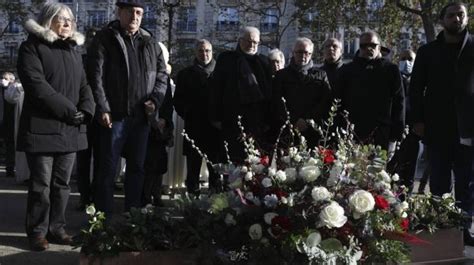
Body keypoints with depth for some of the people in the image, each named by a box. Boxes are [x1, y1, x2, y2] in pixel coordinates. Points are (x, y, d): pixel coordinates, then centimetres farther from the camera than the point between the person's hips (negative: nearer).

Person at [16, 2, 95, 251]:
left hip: (69, 129, 6)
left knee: (62, 183, 9)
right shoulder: (32, 47, -3)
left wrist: (85, 109, -7)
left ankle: (56, 228, 18)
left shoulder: (73, 49, 17)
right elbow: (36, 85, -15)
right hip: (42, 128, -6)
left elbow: (84, 84, 13)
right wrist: (68, 110, -17)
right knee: (41, 184, -1)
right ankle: (37, 232, 9)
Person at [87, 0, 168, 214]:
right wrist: (102, 109, -15)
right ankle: (104, 213, 10)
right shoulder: (105, 39, -1)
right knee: (108, 168, 1)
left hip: (141, 116, 5)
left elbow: (162, 74, 15)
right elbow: (96, 76, -8)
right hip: (114, 115, -5)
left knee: (137, 167, 12)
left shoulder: (150, 43, 13)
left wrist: (155, 100, -2)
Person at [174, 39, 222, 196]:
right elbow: (178, 100, 10)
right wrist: (187, 115, -1)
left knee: (216, 168, 1)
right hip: (194, 128, 0)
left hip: (215, 127, 0)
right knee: (193, 167, 2)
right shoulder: (186, 74, 12)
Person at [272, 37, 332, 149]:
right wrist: (294, 121, -8)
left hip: (314, 131, 1)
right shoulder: (282, 75, 14)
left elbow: (326, 102, 6)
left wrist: (308, 121, -6)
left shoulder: (321, 75, 15)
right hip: (288, 130, 0)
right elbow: (278, 102, 4)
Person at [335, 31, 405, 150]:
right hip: (353, 135, 1)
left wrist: (397, 132, -1)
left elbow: (399, 102, 8)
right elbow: (338, 101, 13)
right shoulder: (347, 70, 14)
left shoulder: (391, 70, 11)